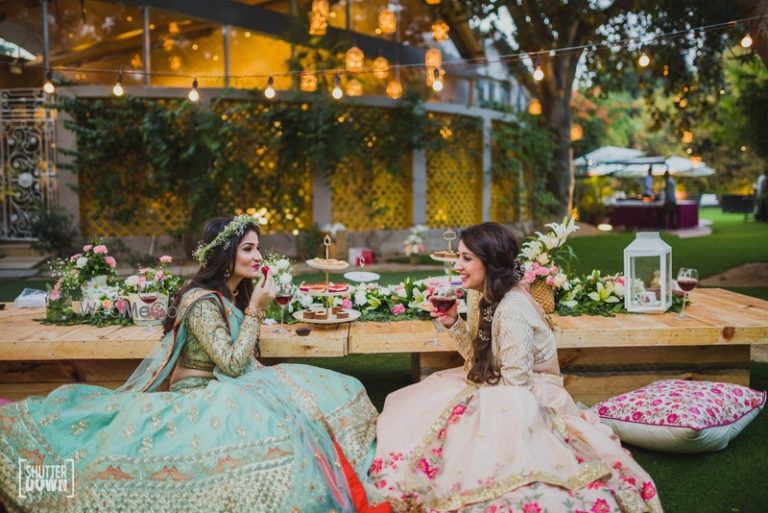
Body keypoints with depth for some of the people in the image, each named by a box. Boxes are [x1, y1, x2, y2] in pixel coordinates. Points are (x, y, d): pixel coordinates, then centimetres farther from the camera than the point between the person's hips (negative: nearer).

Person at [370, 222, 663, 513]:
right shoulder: (479, 296, 1)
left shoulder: (512, 310, -27)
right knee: (412, 411, 2)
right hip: (495, 388, 9)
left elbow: (516, 383, -25)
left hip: (524, 400, -9)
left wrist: (476, 402, -12)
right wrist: (452, 323, -4)